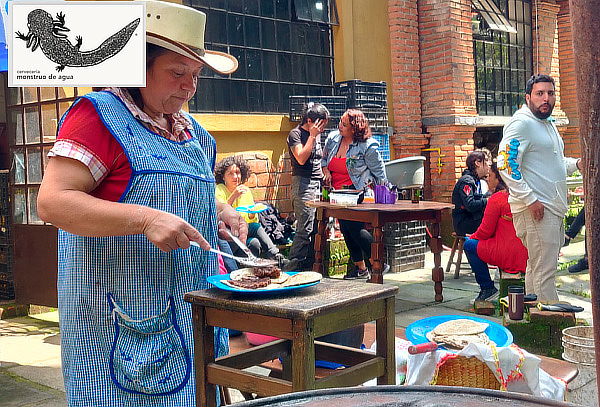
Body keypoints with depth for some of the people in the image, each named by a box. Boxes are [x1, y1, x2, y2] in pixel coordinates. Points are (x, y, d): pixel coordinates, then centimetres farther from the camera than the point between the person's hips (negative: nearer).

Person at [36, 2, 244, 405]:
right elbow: (52, 201, -19)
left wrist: (221, 211, 6)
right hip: (124, 308, -7)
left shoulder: (192, 131, 14)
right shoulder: (100, 115, -11)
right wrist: (145, 219, -28)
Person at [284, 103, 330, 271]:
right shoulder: (295, 134, -4)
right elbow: (301, 158, -17)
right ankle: (292, 267, -8)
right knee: (305, 229, -13)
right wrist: (312, 136, -13)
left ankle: (309, 266, 11)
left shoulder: (317, 135, 19)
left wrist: (325, 174, 17)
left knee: (317, 228, 4)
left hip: (318, 184, 8)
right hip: (303, 183, -8)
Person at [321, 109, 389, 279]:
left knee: (354, 227, -18)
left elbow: (379, 173, -7)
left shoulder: (367, 146, -13)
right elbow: (324, 159, 21)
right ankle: (360, 268, 20)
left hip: (358, 191, -7)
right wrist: (326, 172, 2)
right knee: (345, 229, 8)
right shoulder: (332, 139, 4)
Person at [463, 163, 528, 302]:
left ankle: (488, 289, 9)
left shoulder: (497, 198, -12)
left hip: (510, 255, -8)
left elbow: (485, 231, -8)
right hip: (525, 255, 8)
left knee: (469, 245, 6)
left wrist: (472, 237, 14)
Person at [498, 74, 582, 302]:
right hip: (536, 208, -10)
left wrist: (576, 164, 13)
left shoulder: (548, 124, 20)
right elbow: (506, 165, -21)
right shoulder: (521, 123, -11)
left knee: (537, 266, 15)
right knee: (543, 270, -9)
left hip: (553, 207, 10)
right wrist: (530, 200, -23)